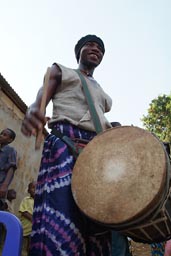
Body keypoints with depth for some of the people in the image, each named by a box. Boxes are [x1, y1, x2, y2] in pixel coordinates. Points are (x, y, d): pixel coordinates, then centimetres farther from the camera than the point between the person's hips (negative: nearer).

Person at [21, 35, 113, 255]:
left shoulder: (103, 95, 33)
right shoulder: (60, 71, 19)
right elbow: (38, 103, 2)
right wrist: (32, 113, -23)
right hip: (65, 142, -5)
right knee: (63, 217, -20)